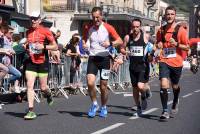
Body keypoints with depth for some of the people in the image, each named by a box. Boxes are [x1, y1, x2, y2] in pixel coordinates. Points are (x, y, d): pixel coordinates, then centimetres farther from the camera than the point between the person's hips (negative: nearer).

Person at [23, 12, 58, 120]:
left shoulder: (45, 31, -7)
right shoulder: (28, 32, 8)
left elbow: (55, 47, -5)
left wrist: (43, 47, -19)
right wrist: (26, 47, 4)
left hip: (42, 62, -4)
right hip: (31, 62, 4)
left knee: (43, 87, 4)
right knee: (29, 85, -9)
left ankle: (49, 95, 42)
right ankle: (31, 111, -7)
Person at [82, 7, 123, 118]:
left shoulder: (108, 28, -5)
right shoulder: (89, 28, 4)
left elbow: (120, 41, -6)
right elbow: (84, 39, 23)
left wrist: (110, 43, -24)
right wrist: (84, 44, 0)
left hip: (104, 58, -2)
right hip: (92, 58, 2)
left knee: (103, 86, 4)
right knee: (90, 82, -17)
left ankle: (103, 108, 27)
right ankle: (94, 104, 6)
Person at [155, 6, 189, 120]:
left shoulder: (181, 30, -4)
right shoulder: (161, 30, 6)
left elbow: (187, 47, -3)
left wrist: (176, 44, -19)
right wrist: (158, 46, -2)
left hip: (176, 62, -1)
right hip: (164, 61, 1)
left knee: (175, 86, 16)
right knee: (163, 85, -16)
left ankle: (175, 102, 48)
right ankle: (165, 111, -11)